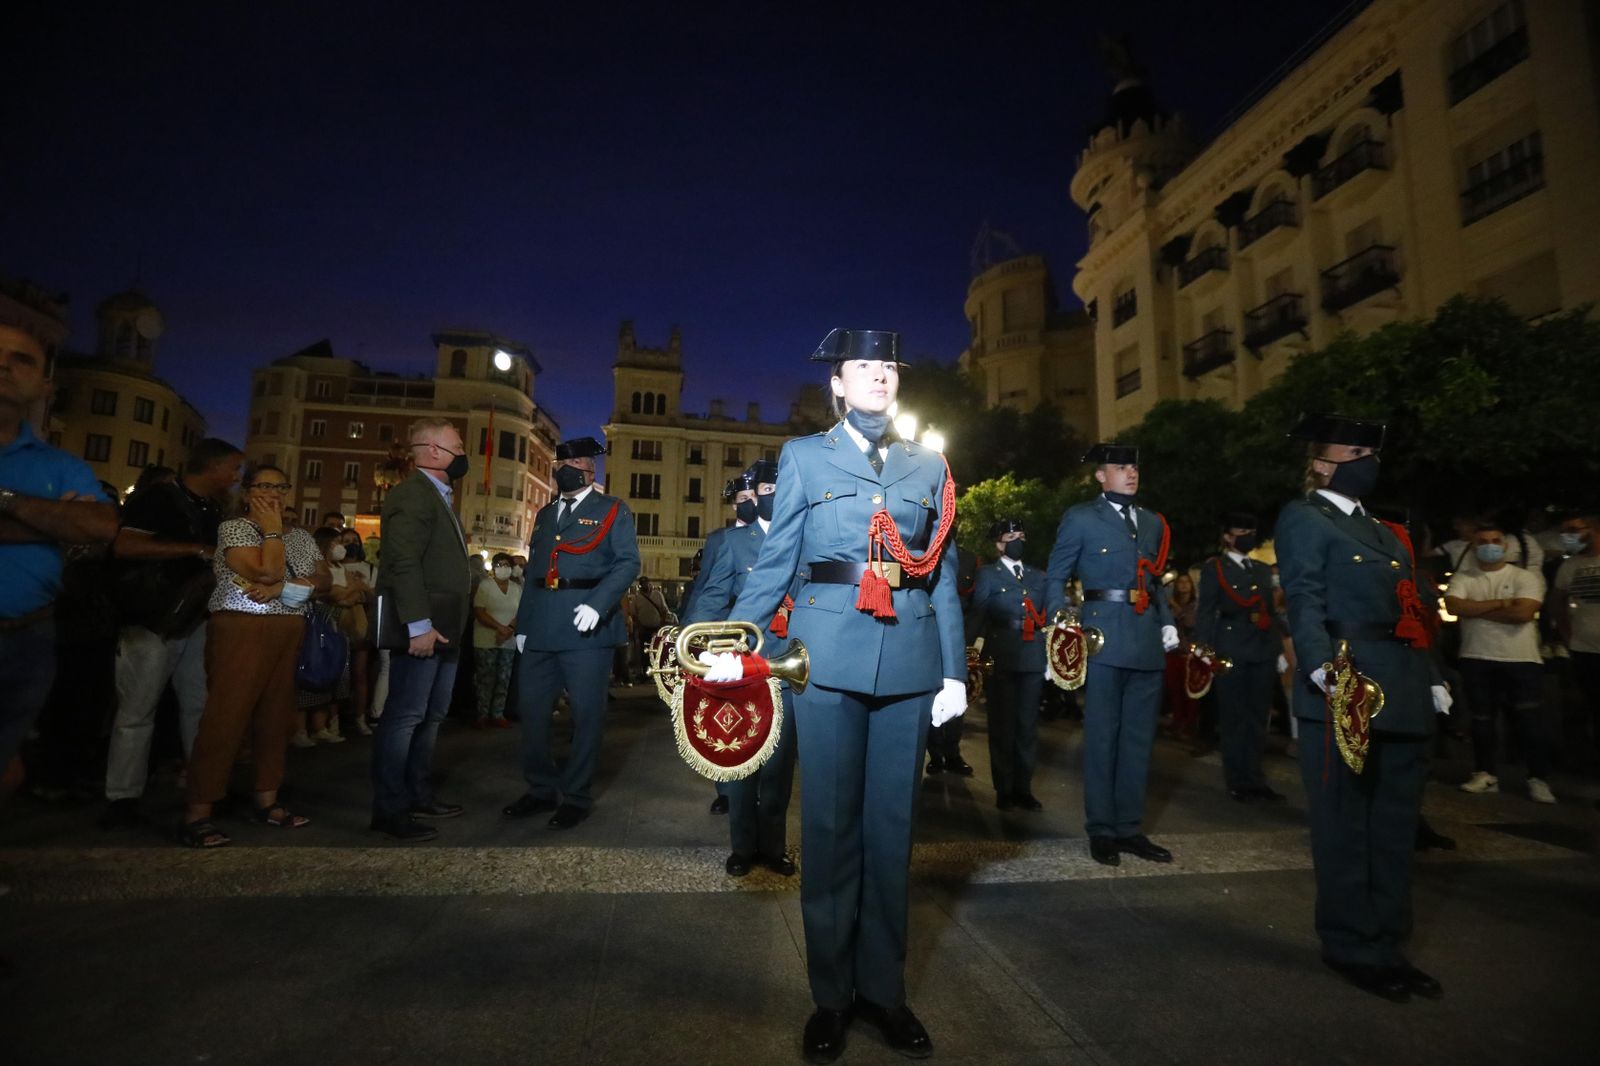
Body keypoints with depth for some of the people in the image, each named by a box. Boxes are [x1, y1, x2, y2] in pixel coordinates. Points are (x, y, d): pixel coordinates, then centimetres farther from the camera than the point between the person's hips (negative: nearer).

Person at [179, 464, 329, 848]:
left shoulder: (300, 537, 15)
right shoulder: (233, 528, -3)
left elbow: (323, 579, 5)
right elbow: (266, 571, -17)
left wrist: (282, 587, -11)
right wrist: (272, 529, -7)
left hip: (287, 634, 6)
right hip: (241, 630, -6)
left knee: (276, 715, 7)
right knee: (226, 716, -9)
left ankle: (267, 801, 15)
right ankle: (197, 814, -4)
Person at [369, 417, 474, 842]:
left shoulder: (440, 497, 20)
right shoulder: (412, 493, -11)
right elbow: (403, 564, -20)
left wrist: (449, 625, 15)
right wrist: (419, 625, -23)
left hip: (444, 627, 10)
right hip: (422, 628, -10)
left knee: (431, 716, 15)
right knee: (405, 716, -3)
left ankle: (418, 794, 26)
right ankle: (389, 809, 6)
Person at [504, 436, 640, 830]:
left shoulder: (612, 510, 3)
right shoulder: (544, 514, 20)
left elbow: (628, 562, -8)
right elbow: (532, 571, 20)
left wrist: (598, 604, -22)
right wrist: (523, 623, 14)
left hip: (585, 628, -6)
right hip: (542, 629, 6)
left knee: (586, 713, 1)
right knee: (531, 709, 10)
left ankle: (577, 796, 15)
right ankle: (541, 789, 27)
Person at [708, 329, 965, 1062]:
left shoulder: (930, 465, 14)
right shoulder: (804, 457, 9)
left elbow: (944, 574, 10)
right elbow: (775, 561, 3)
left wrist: (955, 669, 5)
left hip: (909, 661, 2)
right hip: (827, 657, -2)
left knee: (892, 824, 10)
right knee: (830, 823, 7)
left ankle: (883, 988, 28)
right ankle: (832, 993, 25)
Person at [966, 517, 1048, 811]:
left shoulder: (1039, 576, 16)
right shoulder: (987, 574, 5)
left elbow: (1050, 615, 15)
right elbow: (976, 616, -3)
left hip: (1033, 659, 4)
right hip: (1001, 660, -3)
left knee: (1028, 726, 8)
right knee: (1002, 725, 4)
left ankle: (1023, 788, 18)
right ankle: (1004, 789, 13)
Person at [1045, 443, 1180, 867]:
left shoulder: (1153, 523, 18)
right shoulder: (1080, 518, 2)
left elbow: (1156, 581, 23)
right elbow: (1057, 578, 0)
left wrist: (1168, 622, 9)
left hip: (1148, 642, 6)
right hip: (1103, 640, -5)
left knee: (1139, 738, 10)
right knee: (1102, 736, 1)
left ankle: (1130, 828, 21)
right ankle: (1101, 830, 13)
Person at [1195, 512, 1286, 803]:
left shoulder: (1263, 569, 18)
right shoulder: (1213, 568, 2)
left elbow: (1272, 611, 18)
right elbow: (1205, 613, -4)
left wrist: (1278, 649, 11)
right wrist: (1205, 652, -11)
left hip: (1263, 651, 5)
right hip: (1231, 652, -5)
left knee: (1258, 717, 8)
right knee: (1234, 717, 2)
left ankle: (1254, 777, 17)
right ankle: (1239, 781, 10)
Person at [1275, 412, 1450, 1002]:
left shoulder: (1385, 530, 22)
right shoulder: (1303, 518, -2)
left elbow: (1407, 613, 22)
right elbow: (1304, 602, -14)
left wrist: (1431, 679, 15)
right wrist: (1322, 669, -26)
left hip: (1401, 696, 8)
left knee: (1394, 828, 15)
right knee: (1344, 826, 2)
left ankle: (1386, 943, 28)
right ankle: (1351, 946, 15)